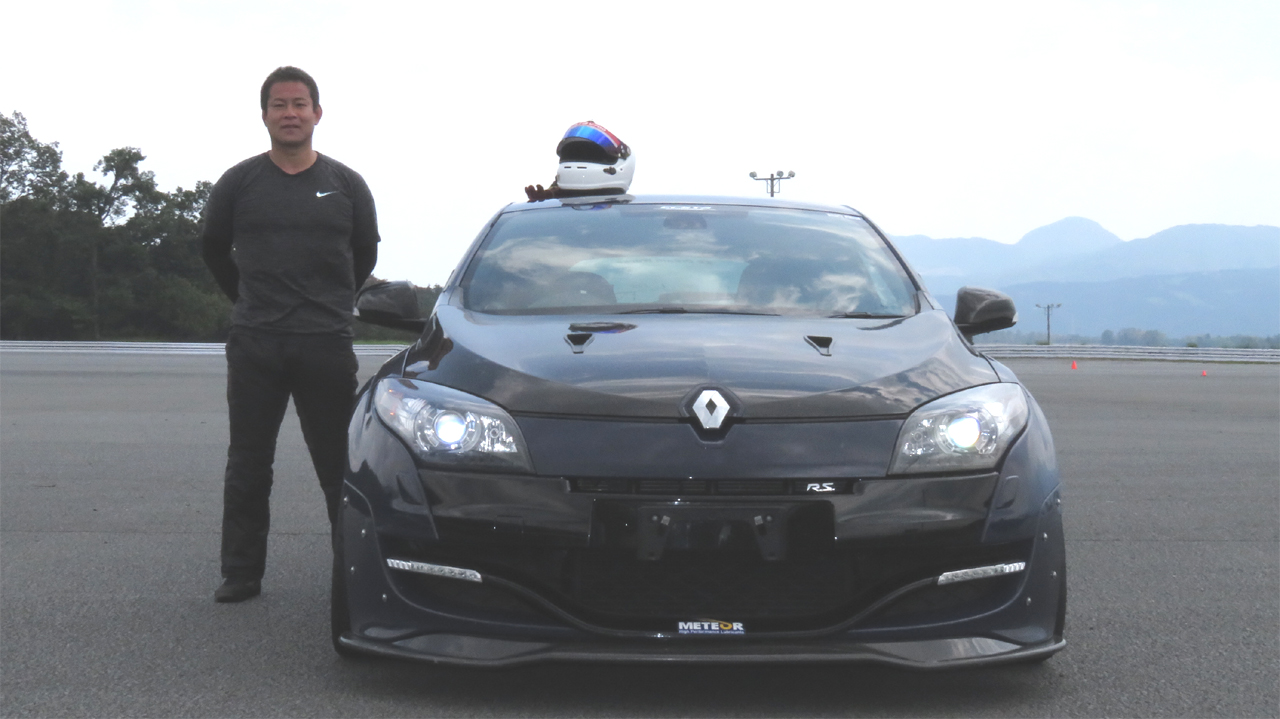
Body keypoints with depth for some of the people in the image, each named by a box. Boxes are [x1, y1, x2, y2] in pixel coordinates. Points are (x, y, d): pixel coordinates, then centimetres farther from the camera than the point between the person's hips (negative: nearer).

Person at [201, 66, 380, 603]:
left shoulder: (345, 184, 6)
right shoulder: (238, 183, 5)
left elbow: (364, 254, 18)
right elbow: (213, 247, 19)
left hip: (327, 345, -1)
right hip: (254, 346, 1)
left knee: (339, 463, 1)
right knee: (248, 464, 5)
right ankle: (241, 574, 13)